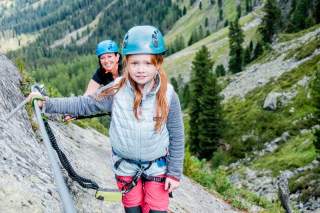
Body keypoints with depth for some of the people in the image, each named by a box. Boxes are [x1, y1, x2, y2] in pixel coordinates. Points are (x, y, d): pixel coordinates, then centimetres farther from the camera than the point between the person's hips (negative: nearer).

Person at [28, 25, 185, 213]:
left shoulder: (168, 96, -18)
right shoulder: (116, 91, -17)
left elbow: (177, 136, -9)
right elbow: (84, 104, -7)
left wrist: (175, 172, -6)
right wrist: (48, 103, -14)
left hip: (157, 166, -1)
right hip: (125, 164, 1)